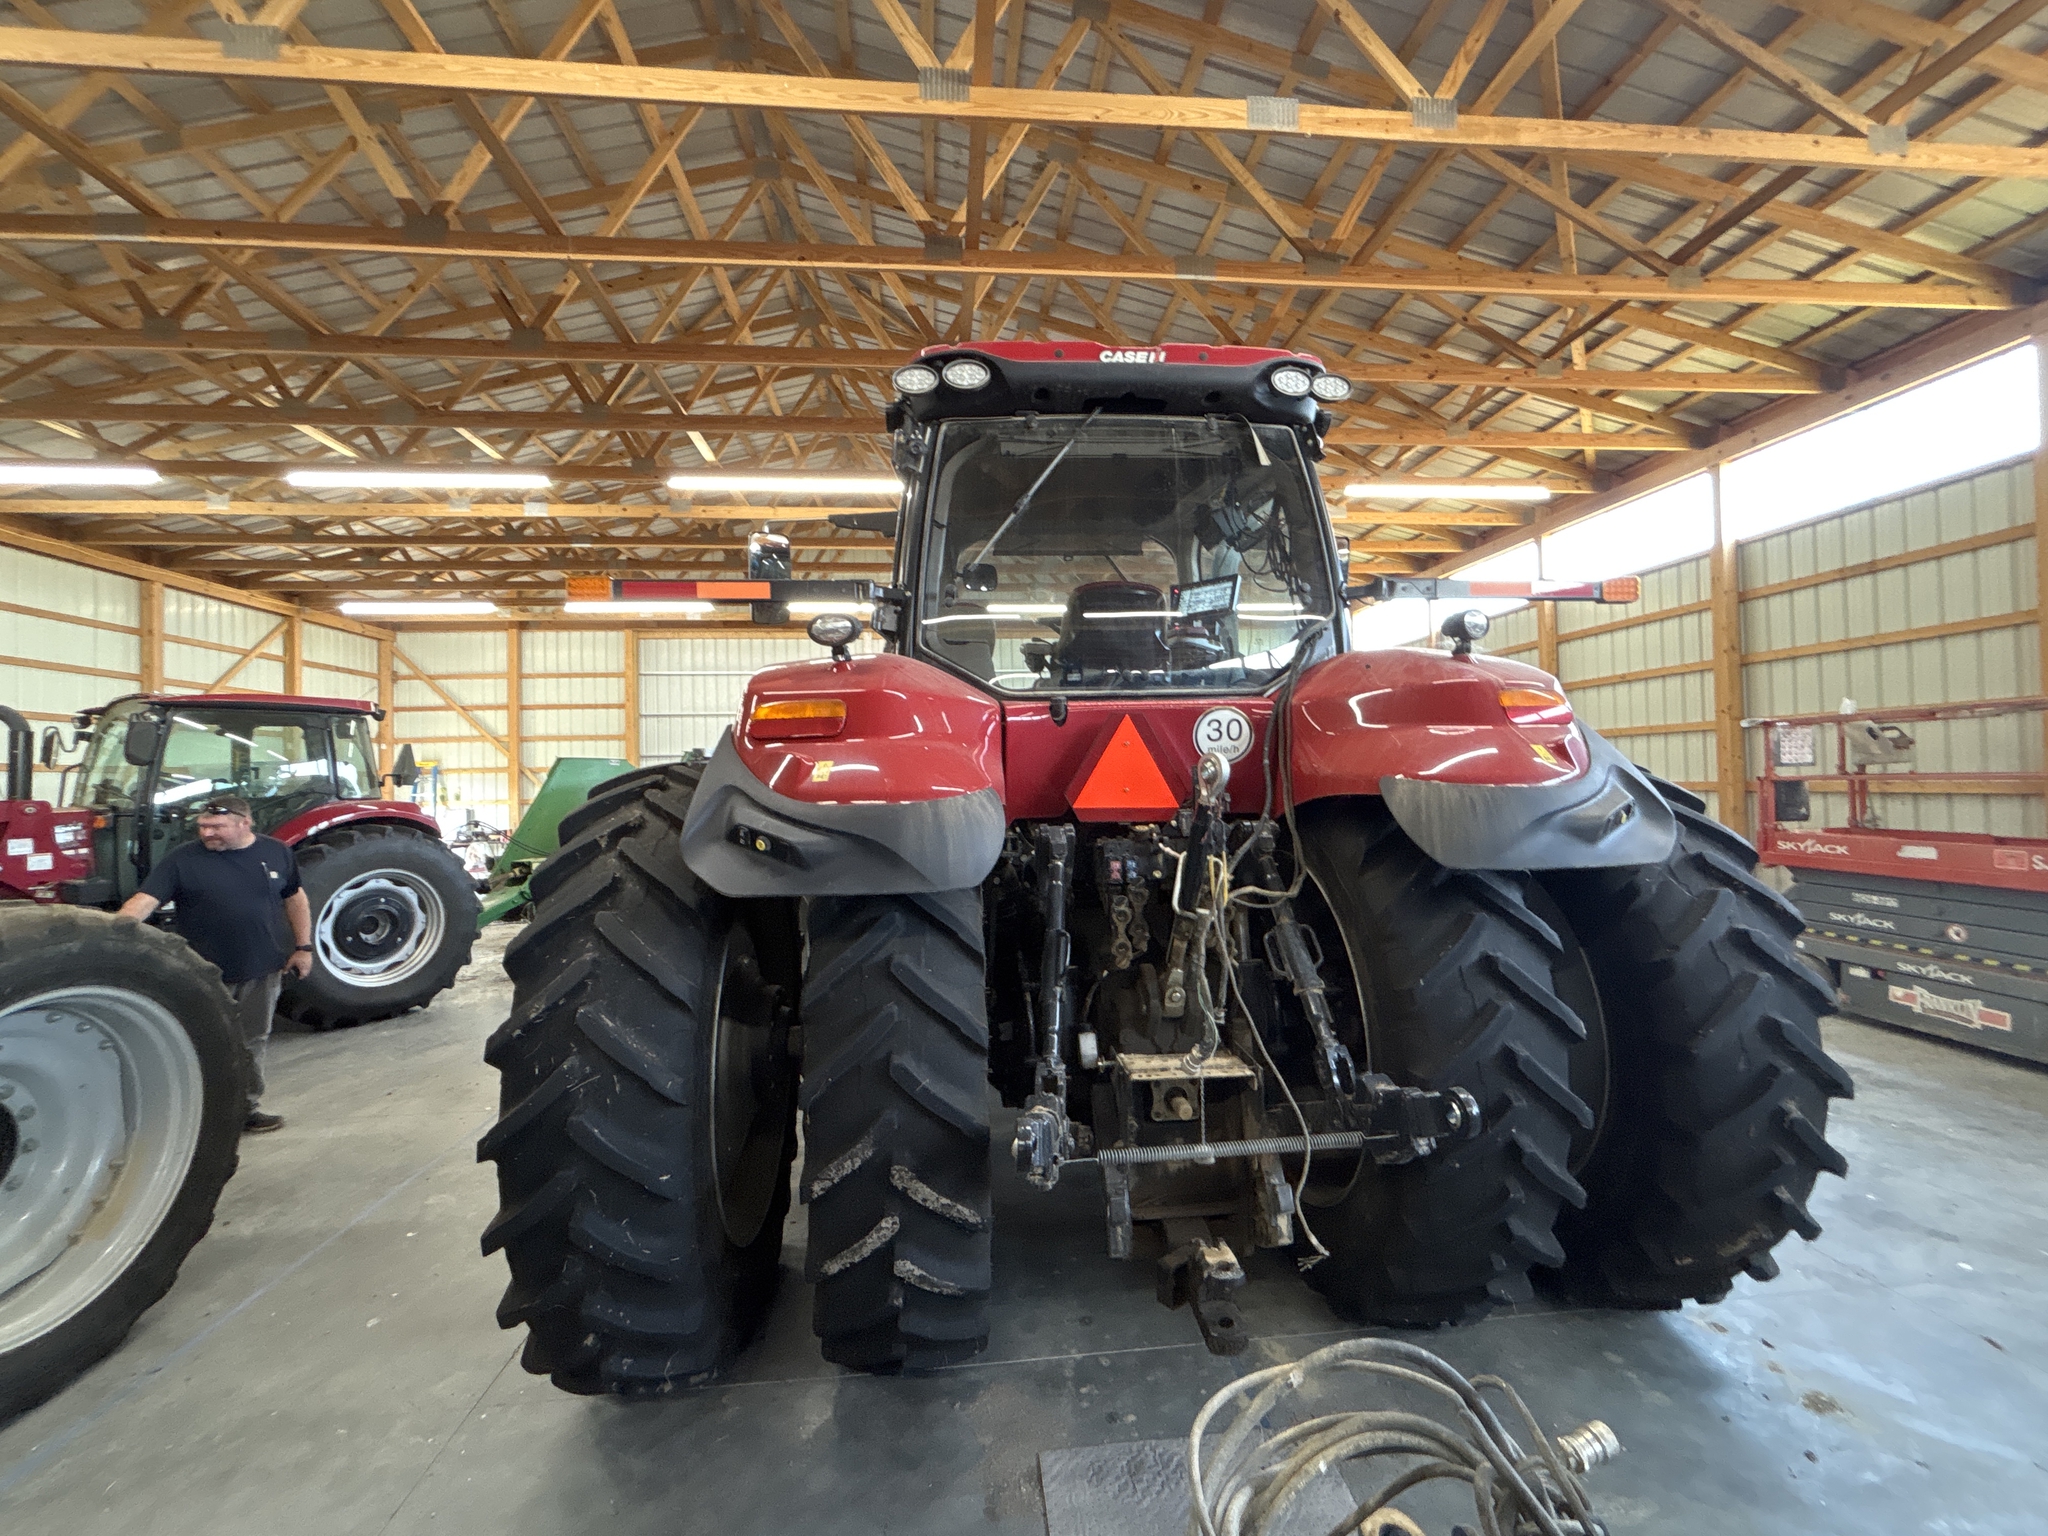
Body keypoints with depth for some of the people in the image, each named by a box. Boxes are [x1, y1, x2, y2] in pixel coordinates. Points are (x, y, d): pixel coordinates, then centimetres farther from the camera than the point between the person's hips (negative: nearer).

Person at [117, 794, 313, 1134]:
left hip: (262, 970, 3)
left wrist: (303, 946, 8)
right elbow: (144, 901, -14)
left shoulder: (276, 853, 2)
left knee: (252, 1042, 14)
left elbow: (296, 900, 11)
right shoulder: (184, 860, -6)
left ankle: (247, 1108, 28)